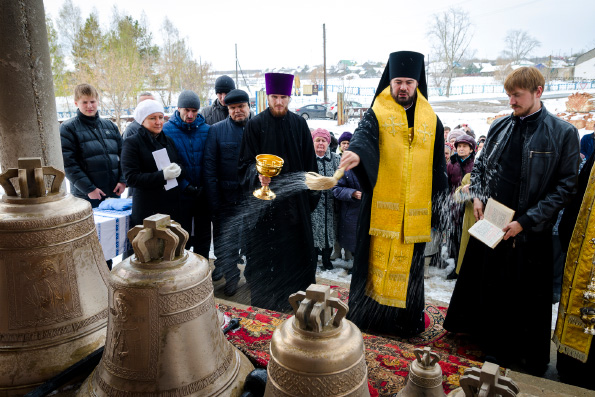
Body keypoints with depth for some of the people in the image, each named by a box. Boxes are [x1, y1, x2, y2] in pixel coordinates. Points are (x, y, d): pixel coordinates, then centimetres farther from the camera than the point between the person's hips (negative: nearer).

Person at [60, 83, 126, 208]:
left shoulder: (110, 126, 13)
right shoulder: (67, 128, -1)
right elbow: (69, 164, -9)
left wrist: (123, 180, -2)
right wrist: (89, 188, -16)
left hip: (114, 193, 4)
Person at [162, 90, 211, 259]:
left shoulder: (206, 130, 2)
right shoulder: (166, 130, -5)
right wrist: (184, 185, -15)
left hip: (203, 194, 3)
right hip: (180, 194, -2)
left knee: (203, 237, 14)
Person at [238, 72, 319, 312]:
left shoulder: (299, 124, 6)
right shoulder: (255, 125, -1)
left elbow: (309, 163, 9)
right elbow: (246, 162, -3)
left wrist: (311, 195, 6)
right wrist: (257, 174, -25)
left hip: (295, 199, 2)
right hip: (264, 198, -2)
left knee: (295, 248, 8)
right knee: (265, 251, 3)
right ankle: (264, 304, 18)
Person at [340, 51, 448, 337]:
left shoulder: (431, 121, 11)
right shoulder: (377, 115, 1)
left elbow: (438, 167, 14)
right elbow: (363, 135, -21)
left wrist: (440, 204, 10)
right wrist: (356, 152, -44)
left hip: (415, 212, 3)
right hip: (380, 207, -2)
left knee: (408, 267, 10)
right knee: (376, 263, 4)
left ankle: (405, 320, 27)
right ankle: (367, 317, 22)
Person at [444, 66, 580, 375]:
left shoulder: (563, 133, -7)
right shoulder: (499, 127, 6)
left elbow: (565, 186, -9)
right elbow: (480, 165, 17)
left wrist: (526, 221, -15)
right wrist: (477, 197, -1)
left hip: (530, 231, -4)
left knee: (527, 295, 8)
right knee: (490, 286, 15)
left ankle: (531, 361, 29)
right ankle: (495, 347, 37)